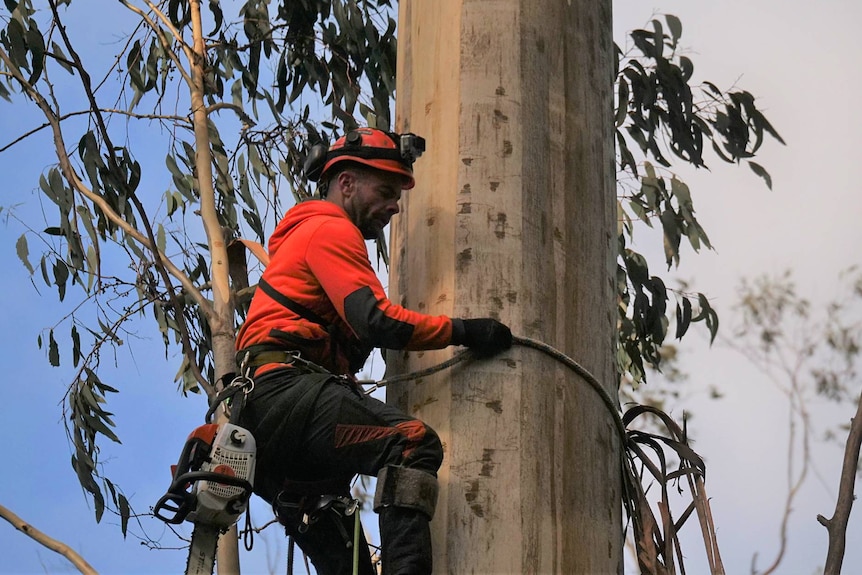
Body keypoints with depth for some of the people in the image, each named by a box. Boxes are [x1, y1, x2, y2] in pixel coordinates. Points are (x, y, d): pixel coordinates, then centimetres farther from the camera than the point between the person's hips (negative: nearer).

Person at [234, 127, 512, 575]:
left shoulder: (305, 233, 33)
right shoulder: (330, 229, 1)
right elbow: (376, 321, -13)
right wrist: (461, 330, -10)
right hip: (288, 390, -11)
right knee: (415, 444, -27)